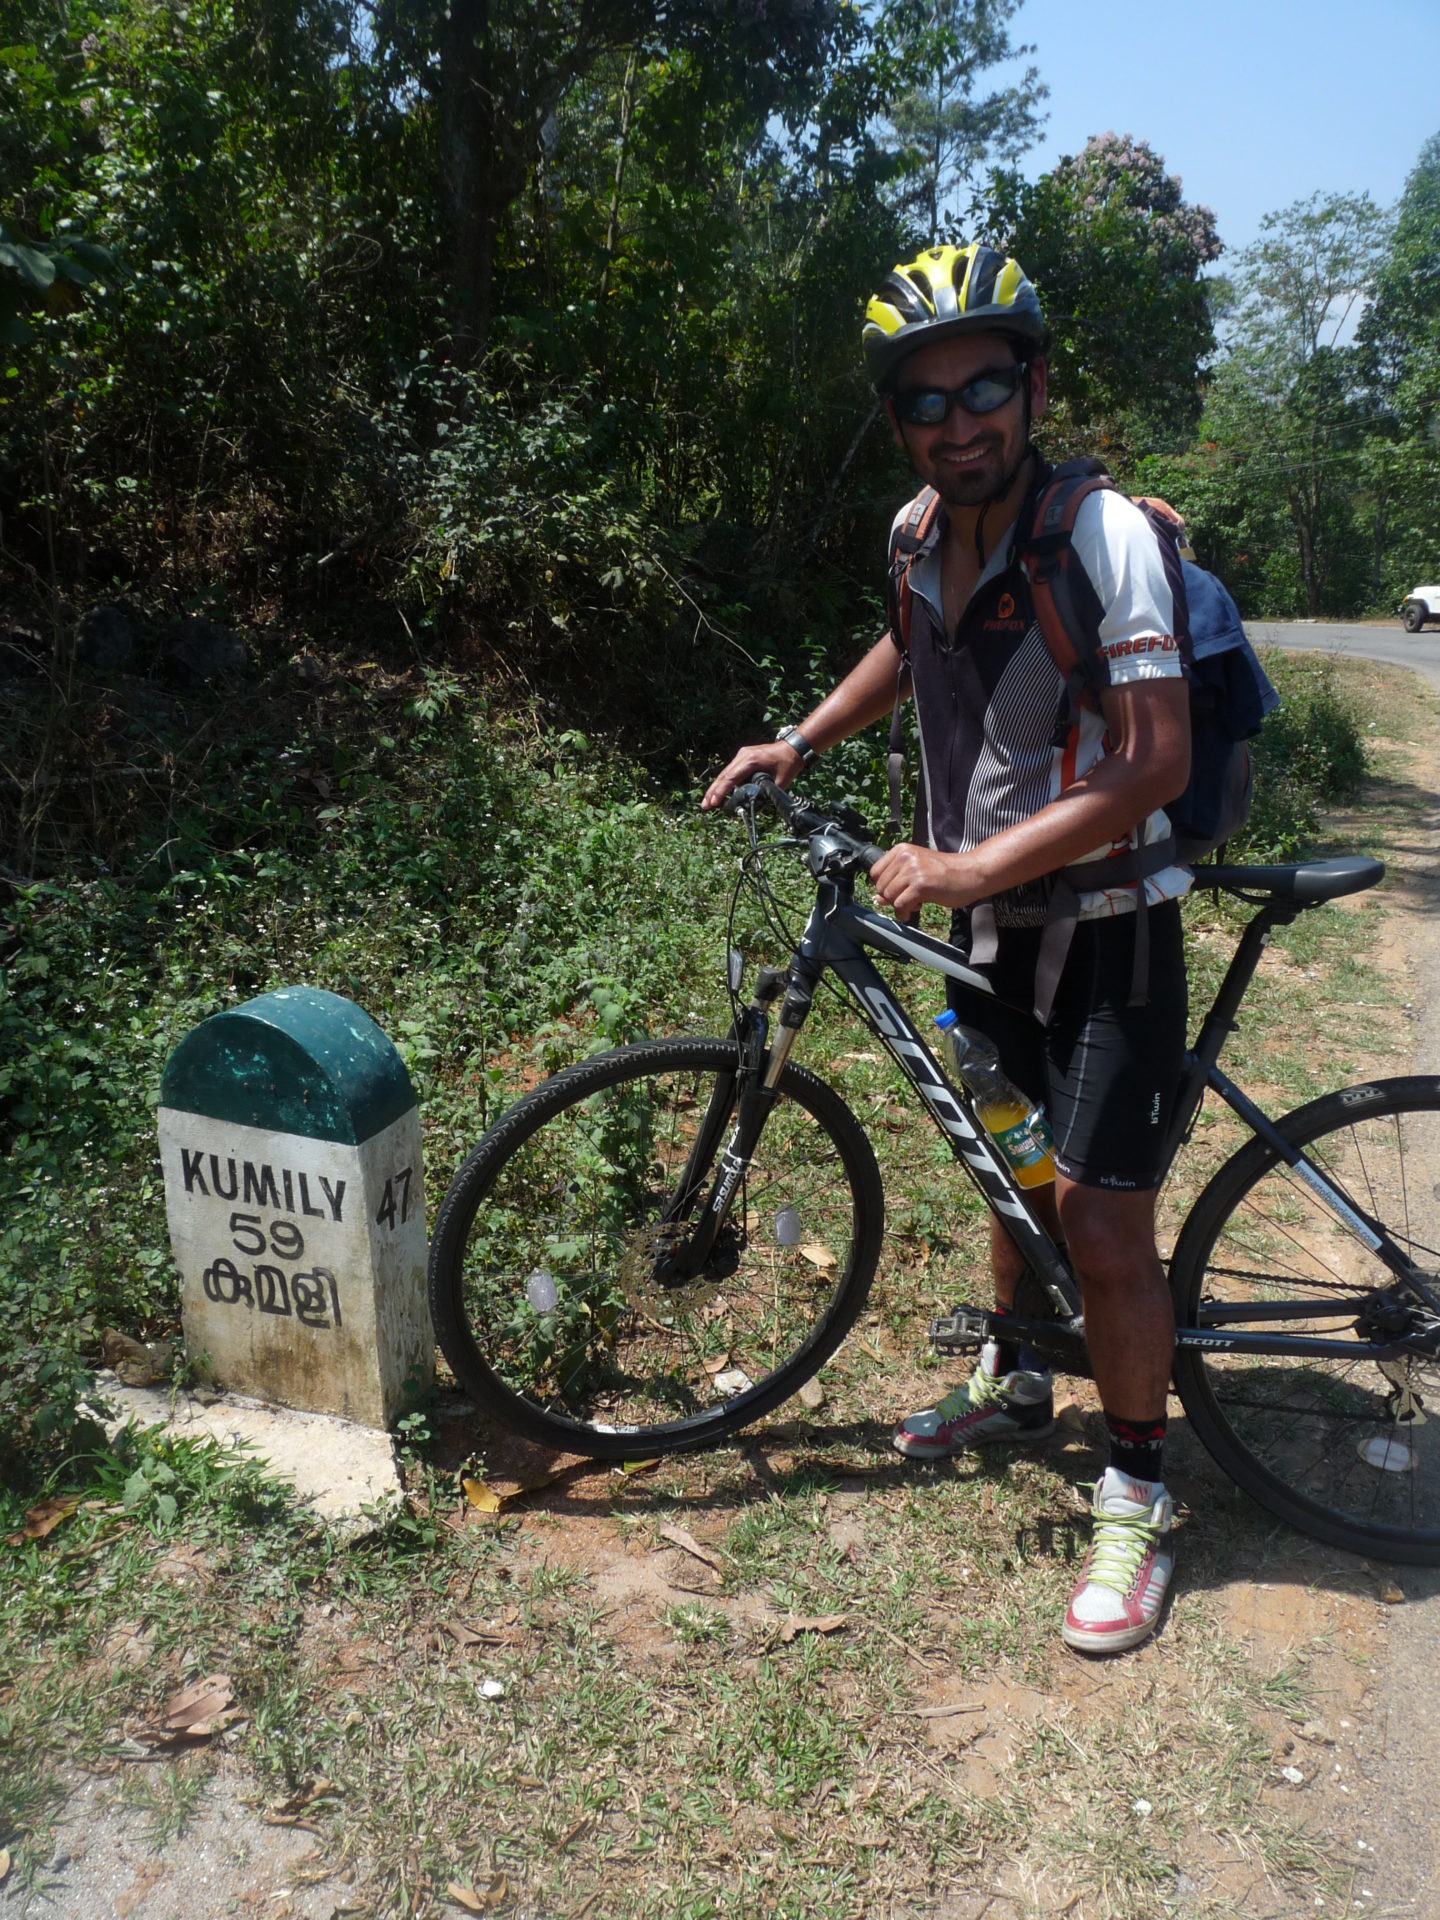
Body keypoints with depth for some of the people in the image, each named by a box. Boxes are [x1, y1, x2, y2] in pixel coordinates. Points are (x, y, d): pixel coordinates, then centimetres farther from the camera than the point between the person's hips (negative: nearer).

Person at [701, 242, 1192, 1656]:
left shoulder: (1105, 535, -20)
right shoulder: (921, 534, 1)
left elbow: (1152, 764, -24)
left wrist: (970, 864, -27)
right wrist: (797, 743, 15)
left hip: (1105, 922, -6)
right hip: (990, 919, 7)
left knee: (1101, 1219, -7)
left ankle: (1136, 1495, 14)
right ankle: (1015, 1382, 43)